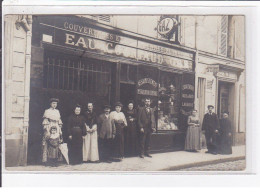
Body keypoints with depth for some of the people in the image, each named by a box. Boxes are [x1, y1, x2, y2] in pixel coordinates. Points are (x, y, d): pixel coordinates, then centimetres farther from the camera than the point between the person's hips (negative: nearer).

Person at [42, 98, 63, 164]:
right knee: (46, 145, -8)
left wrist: (60, 130, 12)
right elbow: (45, 123, -6)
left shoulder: (57, 111, 16)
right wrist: (47, 131, -13)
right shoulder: (47, 111, -1)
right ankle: (44, 160, -6)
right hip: (49, 130, -5)